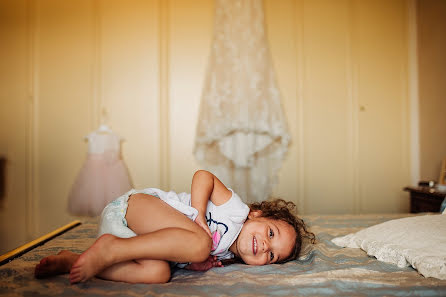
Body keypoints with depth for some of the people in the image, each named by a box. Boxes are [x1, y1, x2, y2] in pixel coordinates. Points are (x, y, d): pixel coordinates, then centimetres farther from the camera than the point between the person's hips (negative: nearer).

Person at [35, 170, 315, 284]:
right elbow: (203, 176, -12)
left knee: (157, 272, -25)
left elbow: (182, 255, 11)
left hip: (137, 238, 8)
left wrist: (197, 263, -9)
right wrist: (199, 216, -20)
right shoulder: (237, 210, -7)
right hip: (134, 206, -8)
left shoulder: (225, 255, 15)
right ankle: (110, 249, -28)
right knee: (200, 242, -29)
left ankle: (71, 261, -17)